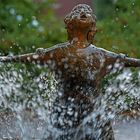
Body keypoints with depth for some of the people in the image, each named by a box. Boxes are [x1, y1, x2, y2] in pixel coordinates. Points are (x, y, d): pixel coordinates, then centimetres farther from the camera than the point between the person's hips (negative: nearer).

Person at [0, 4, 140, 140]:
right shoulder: (101, 55, -6)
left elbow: (31, 57, 7)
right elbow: (126, 61, 7)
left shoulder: (58, 52, -5)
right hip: (93, 112, -1)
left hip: (64, 114, 1)